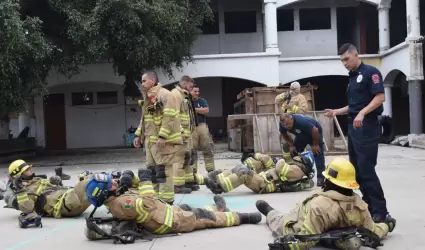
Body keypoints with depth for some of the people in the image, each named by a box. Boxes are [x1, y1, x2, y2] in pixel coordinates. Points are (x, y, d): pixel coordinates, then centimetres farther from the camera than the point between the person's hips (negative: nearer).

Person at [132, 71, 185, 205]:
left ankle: (166, 200, -4)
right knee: (151, 170, 14)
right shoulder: (148, 97, 19)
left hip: (163, 141, -10)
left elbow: (169, 117, -19)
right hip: (150, 140, 10)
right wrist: (138, 135, 20)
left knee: (164, 170, -8)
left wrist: (162, 136, -23)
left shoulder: (165, 95, -12)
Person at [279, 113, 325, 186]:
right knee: (294, 153, 2)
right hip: (301, 135, 6)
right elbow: (284, 134, -1)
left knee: (317, 154, -17)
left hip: (314, 133, -6)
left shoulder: (301, 121, -43)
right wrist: (291, 145, -8)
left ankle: (320, 178, -15)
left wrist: (315, 145, -24)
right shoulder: (283, 125, -24)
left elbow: (315, 130, -35)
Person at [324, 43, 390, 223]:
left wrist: (362, 113, -27)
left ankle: (380, 210, -6)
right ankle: (369, 205, 16)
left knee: (366, 169, -12)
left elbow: (380, 97, -16)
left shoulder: (370, 72, -6)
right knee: (357, 169, 9)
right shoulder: (352, 78, 19)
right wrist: (337, 112, 14)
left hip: (367, 127, -9)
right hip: (353, 127, 9)